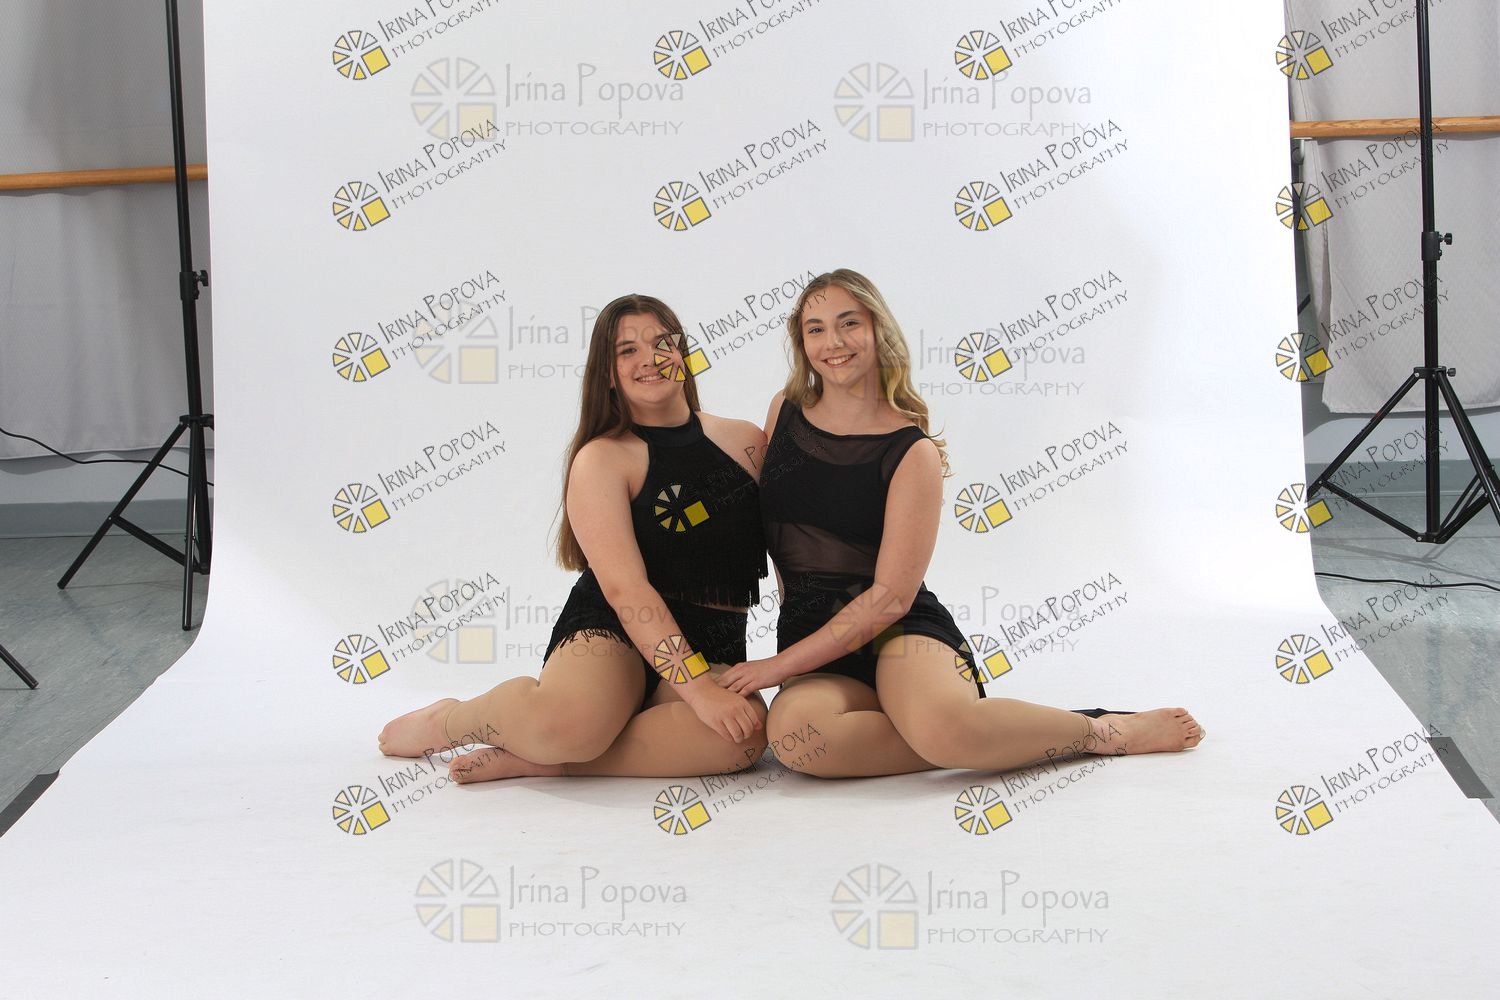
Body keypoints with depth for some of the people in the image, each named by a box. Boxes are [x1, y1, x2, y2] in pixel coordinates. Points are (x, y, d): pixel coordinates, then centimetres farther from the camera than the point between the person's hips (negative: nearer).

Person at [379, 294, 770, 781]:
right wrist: (699, 688, -24)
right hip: (613, 632, -4)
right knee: (566, 723, -38)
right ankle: (448, 720, -1)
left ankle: (537, 758, -21)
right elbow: (625, 588, -14)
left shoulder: (745, 441, 11)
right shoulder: (602, 460, -3)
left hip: (716, 649, 4)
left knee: (744, 734, -33)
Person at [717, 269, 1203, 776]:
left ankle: (1103, 730, -10)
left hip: (901, 634, -3)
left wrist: (779, 665, -16)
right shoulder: (785, 412, 10)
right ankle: (982, 739, -18)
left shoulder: (912, 453, -5)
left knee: (940, 728, -39)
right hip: (812, 644, 4)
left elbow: (890, 597, -11)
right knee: (795, 732, -36)